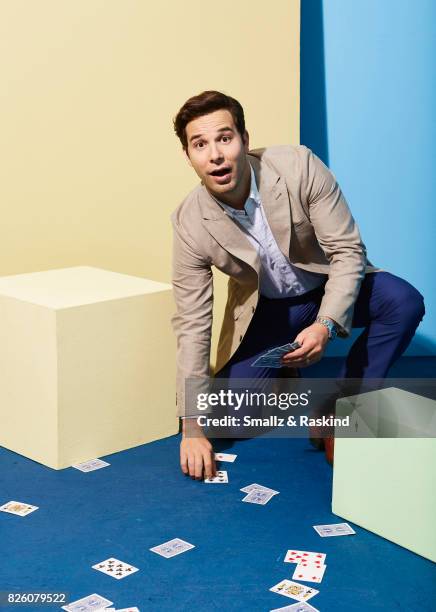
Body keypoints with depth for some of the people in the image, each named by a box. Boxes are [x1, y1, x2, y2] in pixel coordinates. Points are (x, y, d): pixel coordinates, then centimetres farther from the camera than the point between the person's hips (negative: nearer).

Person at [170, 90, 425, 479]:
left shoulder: (299, 166, -27)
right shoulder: (190, 224, -21)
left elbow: (348, 251, -21)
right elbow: (192, 324, -16)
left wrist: (326, 325, -39)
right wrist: (192, 427, -20)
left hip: (329, 285, -1)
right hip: (266, 308, 1)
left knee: (405, 303, -30)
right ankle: (282, 375, 22)